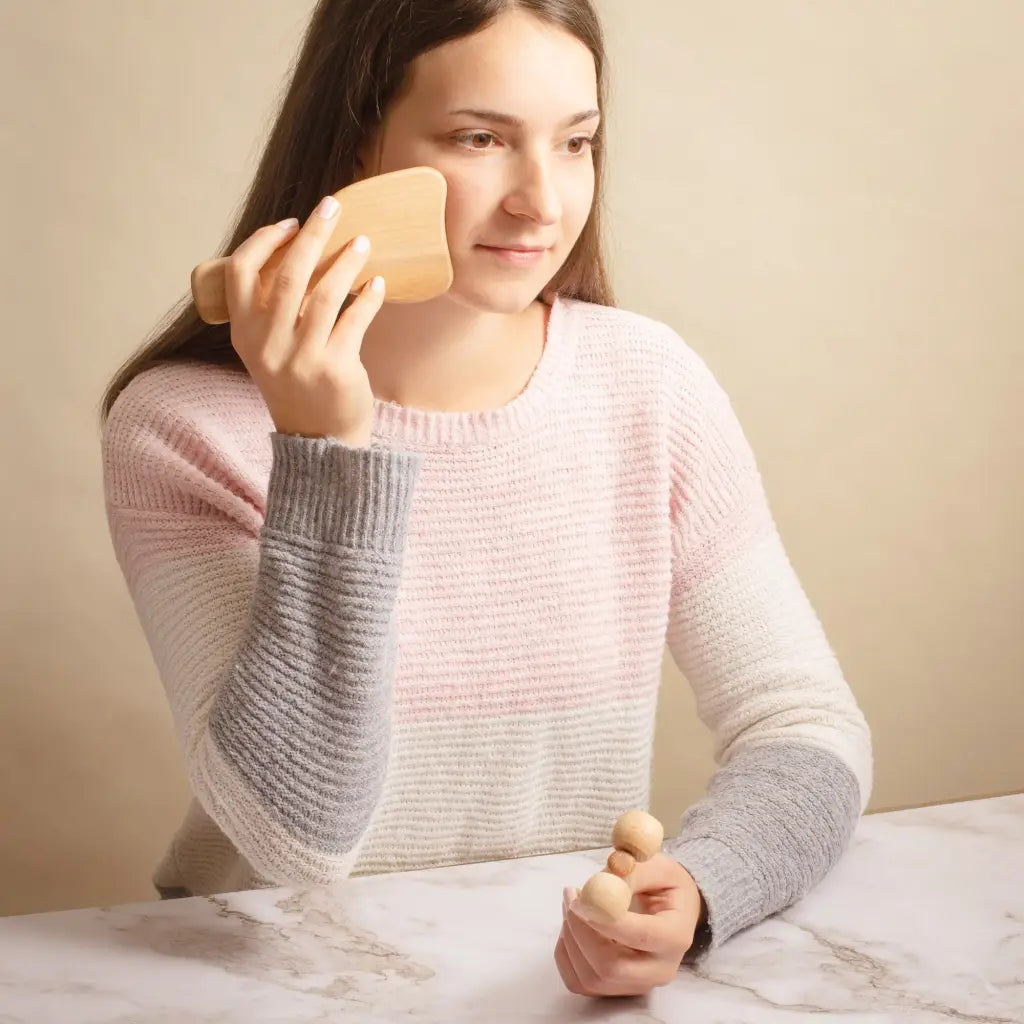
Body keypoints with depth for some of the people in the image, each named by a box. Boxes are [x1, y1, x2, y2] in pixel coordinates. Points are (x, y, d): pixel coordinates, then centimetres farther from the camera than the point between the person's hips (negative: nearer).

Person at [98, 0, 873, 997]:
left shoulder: (649, 385, -4)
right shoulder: (183, 425, -11)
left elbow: (807, 726, -4)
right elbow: (301, 834, -17)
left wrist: (695, 893, -23)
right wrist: (327, 452, -24)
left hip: (574, 969, 3)